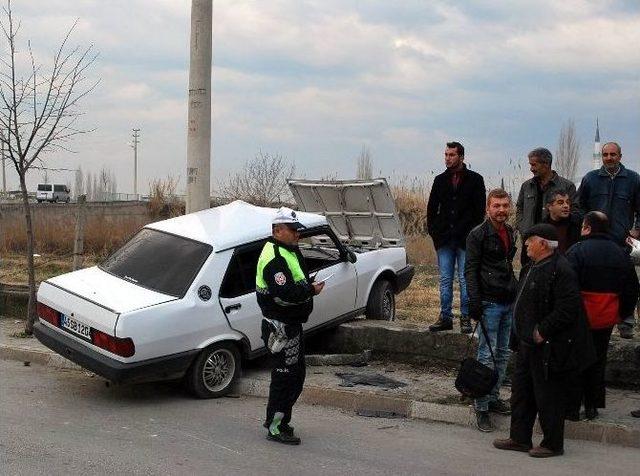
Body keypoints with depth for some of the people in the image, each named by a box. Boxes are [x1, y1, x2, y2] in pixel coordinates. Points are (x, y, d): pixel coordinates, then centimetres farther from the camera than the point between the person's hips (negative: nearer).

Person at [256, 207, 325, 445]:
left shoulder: (291, 252, 15)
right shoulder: (274, 258, -20)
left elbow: (299, 281, 24)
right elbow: (285, 293, -29)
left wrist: (309, 287, 4)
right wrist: (311, 290, -17)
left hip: (291, 324, 11)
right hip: (281, 325, -11)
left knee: (297, 374, 18)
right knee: (284, 376, -5)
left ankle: (276, 420, 28)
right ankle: (275, 427, 4)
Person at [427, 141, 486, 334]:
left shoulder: (475, 179, 1)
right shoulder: (440, 180, 13)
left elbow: (479, 210, -1)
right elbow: (432, 208, 17)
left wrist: (473, 233, -8)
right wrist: (433, 230, 5)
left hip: (465, 239, -4)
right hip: (444, 240, 4)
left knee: (465, 280, 0)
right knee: (445, 280, 7)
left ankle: (465, 318, 6)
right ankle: (445, 317, 13)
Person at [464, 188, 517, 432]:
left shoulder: (510, 232, 14)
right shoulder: (478, 234, -8)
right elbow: (470, 270, -11)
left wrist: (516, 292, 18)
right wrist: (474, 302, -18)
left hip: (508, 302, 8)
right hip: (490, 302, -7)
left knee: (503, 354, 12)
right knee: (487, 355, -6)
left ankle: (494, 396, 23)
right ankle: (481, 407, -2)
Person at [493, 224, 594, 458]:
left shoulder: (560, 271, -20)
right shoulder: (533, 267, 11)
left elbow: (567, 309, -25)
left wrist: (542, 332, -21)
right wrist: (521, 336, 15)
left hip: (549, 348, -10)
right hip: (528, 343, 10)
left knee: (548, 396, 2)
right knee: (521, 391, 17)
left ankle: (553, 444, 16)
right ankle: (520, 438, 29)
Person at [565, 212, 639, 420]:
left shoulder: (578, 250, -14)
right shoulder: (621, 254, 4)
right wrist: (623, 313, 21)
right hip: (606, 320, 5)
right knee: (597, 362, 16)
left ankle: (572, 407, 10)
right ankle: (592, 407, 21)